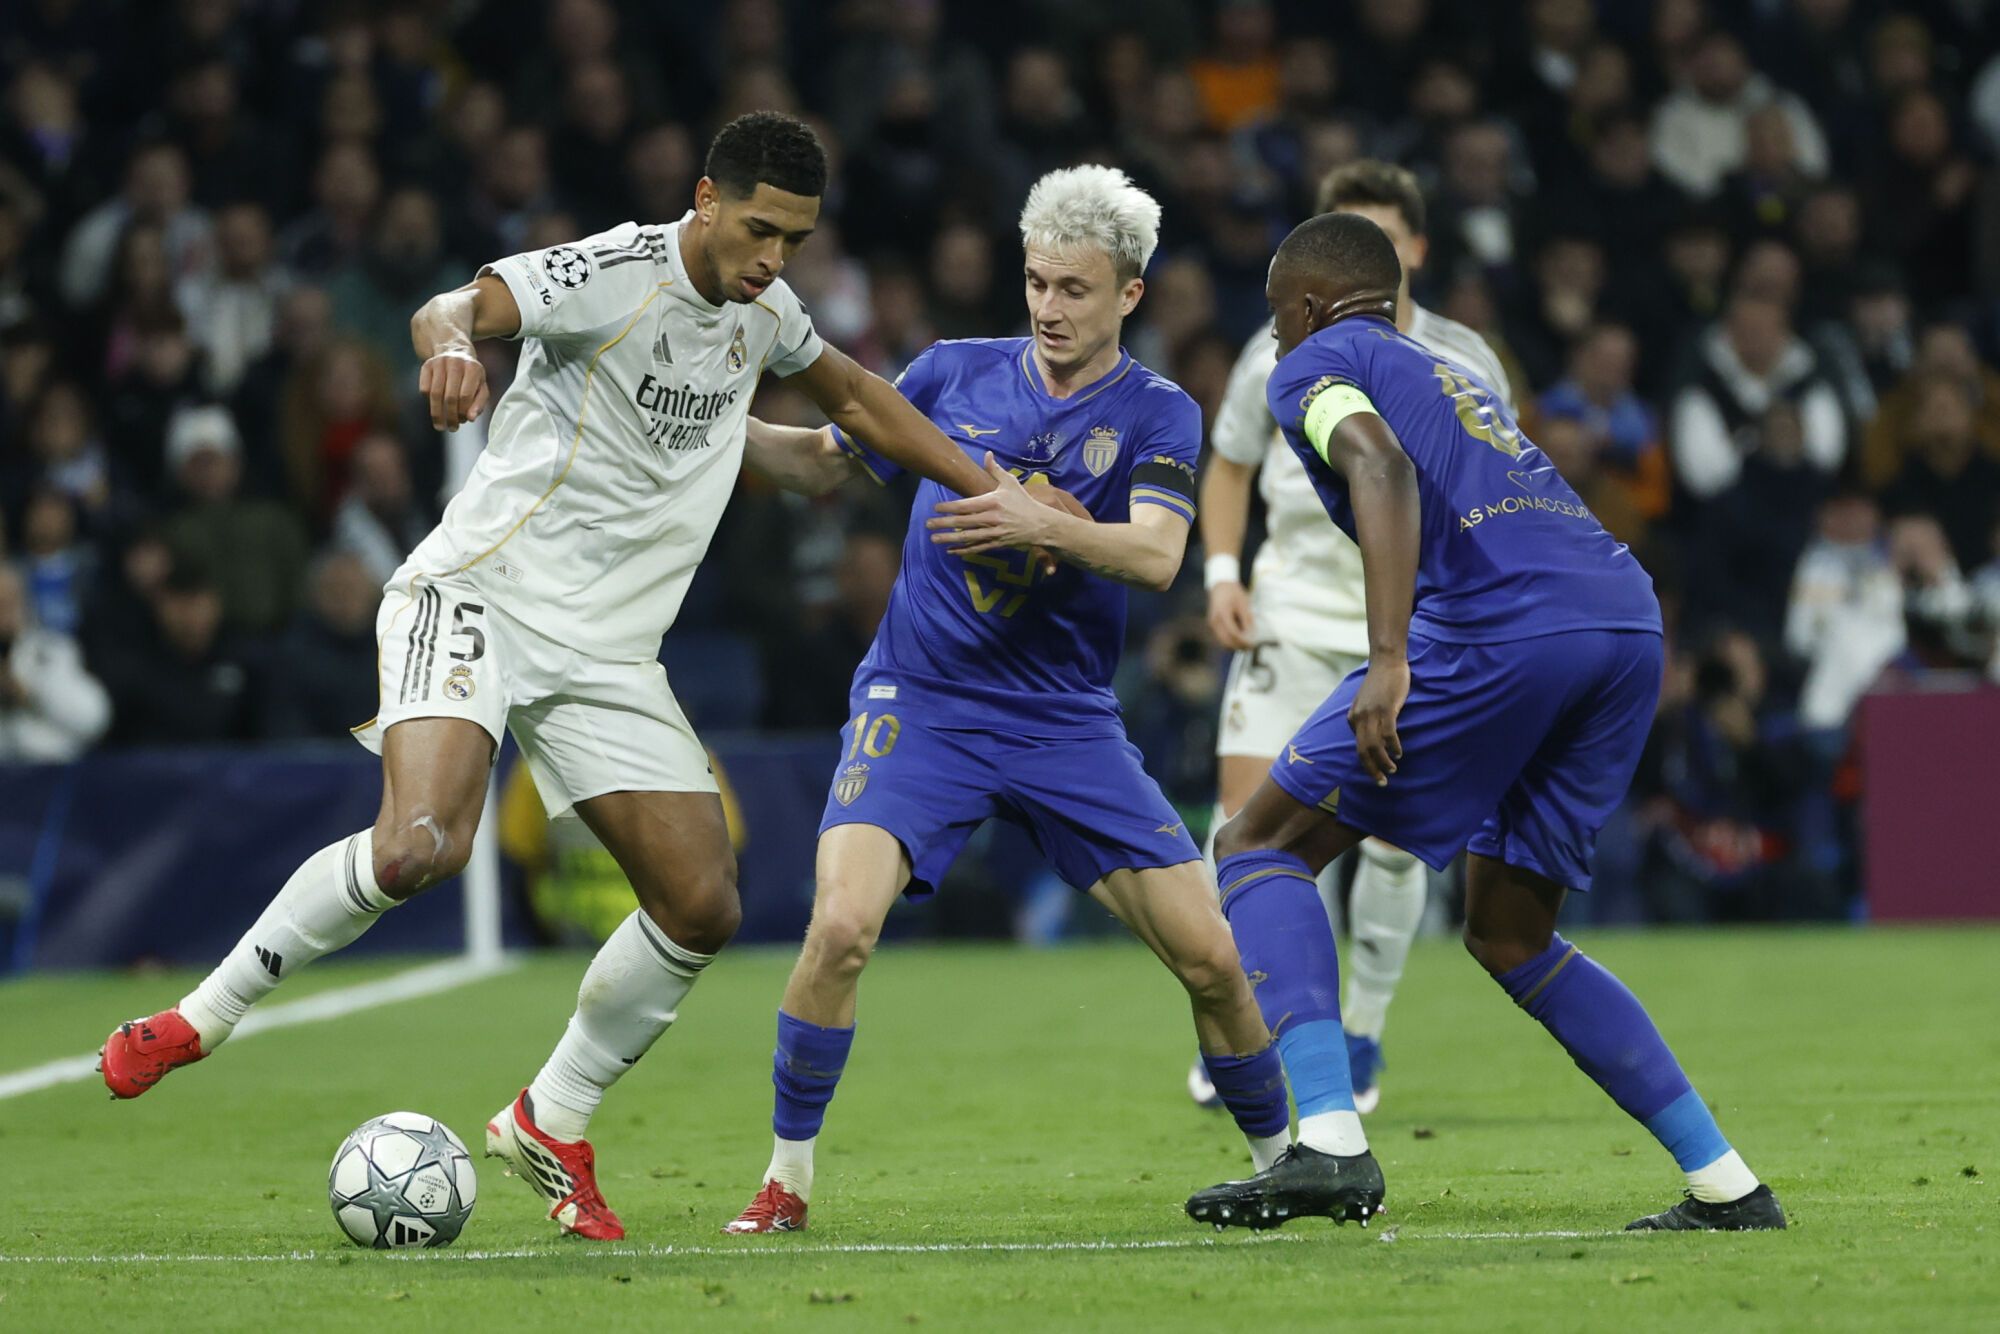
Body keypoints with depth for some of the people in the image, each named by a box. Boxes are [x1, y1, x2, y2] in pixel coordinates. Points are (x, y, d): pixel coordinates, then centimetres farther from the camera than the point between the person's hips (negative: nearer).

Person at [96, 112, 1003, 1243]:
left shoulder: (763, 309, 10)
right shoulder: (615, 273, -13)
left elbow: (853, 394, 30)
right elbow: (453, 309, -27)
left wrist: (996, 492, 26)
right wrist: (452, 343, -52)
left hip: (607, 655, 7)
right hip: (481, 597, -7)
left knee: (704, 905, -3)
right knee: (422, 844, -30)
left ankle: (551, 1128, 15)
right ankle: (200, 1019, -12)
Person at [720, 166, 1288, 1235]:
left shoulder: (1158, 416, -2)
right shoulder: (957, 373, 3)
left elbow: (1156, 556, -19)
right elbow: (827, 462, 15)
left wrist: (1041, 523, -37)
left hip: (1068, 724, 1)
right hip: (920, 704, 0)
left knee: (1209, 956, -5)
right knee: (841, 924, -24)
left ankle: (1284, 1158, 19)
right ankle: (786, 1177, -9)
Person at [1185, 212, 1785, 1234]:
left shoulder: (1317, 364, 12)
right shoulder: (1454, 381, 36)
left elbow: (1382, 467, -9)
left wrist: (1389, 661, -19)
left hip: (1500, 623, -8)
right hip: (1631, 621, 8)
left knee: (1261, 847, 4)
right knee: (1509, 936, 21)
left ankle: (1329, 1144, -15)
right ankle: (1727, 1186, 15)